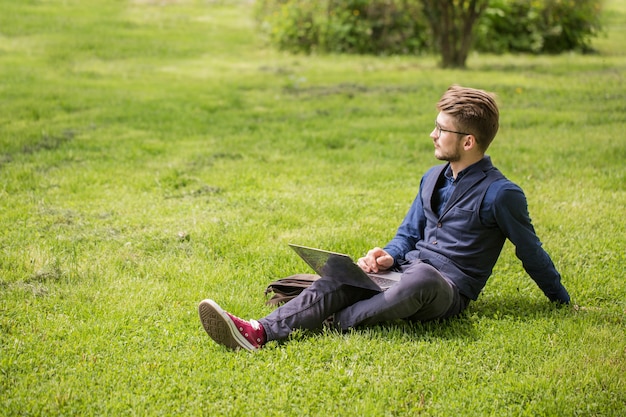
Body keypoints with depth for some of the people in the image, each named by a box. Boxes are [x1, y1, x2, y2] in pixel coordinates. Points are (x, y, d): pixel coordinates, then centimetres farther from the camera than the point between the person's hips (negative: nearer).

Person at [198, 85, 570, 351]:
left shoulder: (500, 193, -7)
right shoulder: (433, 178, 16)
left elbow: (530, 251, 3)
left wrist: (562, 300, 11)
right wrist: (389, 256, 1)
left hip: (450, 288, -6)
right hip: (407, 271, 7)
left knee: (420, 279, -43)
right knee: (339, 281, -21)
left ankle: (337, 323, -32)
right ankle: (259, 332, -41)